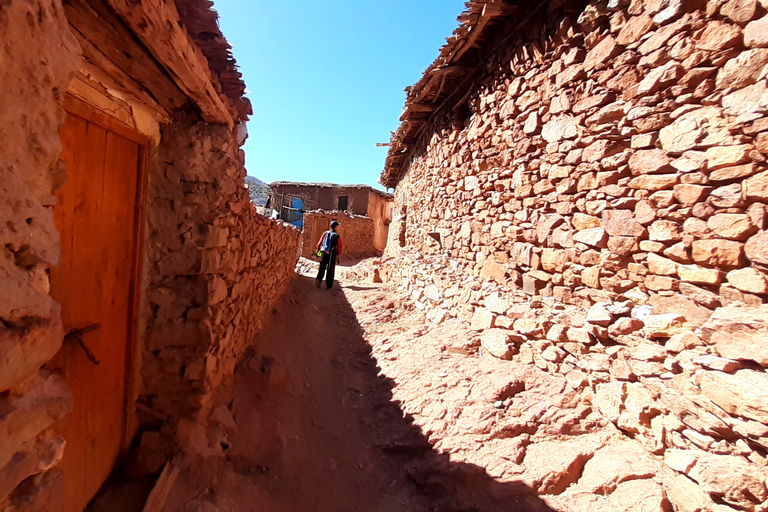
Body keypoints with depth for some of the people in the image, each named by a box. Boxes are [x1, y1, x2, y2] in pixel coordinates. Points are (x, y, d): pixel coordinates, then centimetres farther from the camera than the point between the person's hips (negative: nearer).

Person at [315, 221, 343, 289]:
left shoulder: (325, 233, 4)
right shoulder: (337, 236, -4)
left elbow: (319, 243, 3)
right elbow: (339, 247, -4)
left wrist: (318, 250, 15)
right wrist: (339, 256, 4)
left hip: (324, 253, 2)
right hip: (332, 255, -2)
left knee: (322, 268, 11)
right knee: (330, 270, 9)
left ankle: (318, 279, -13)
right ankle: (329, 285, 13)